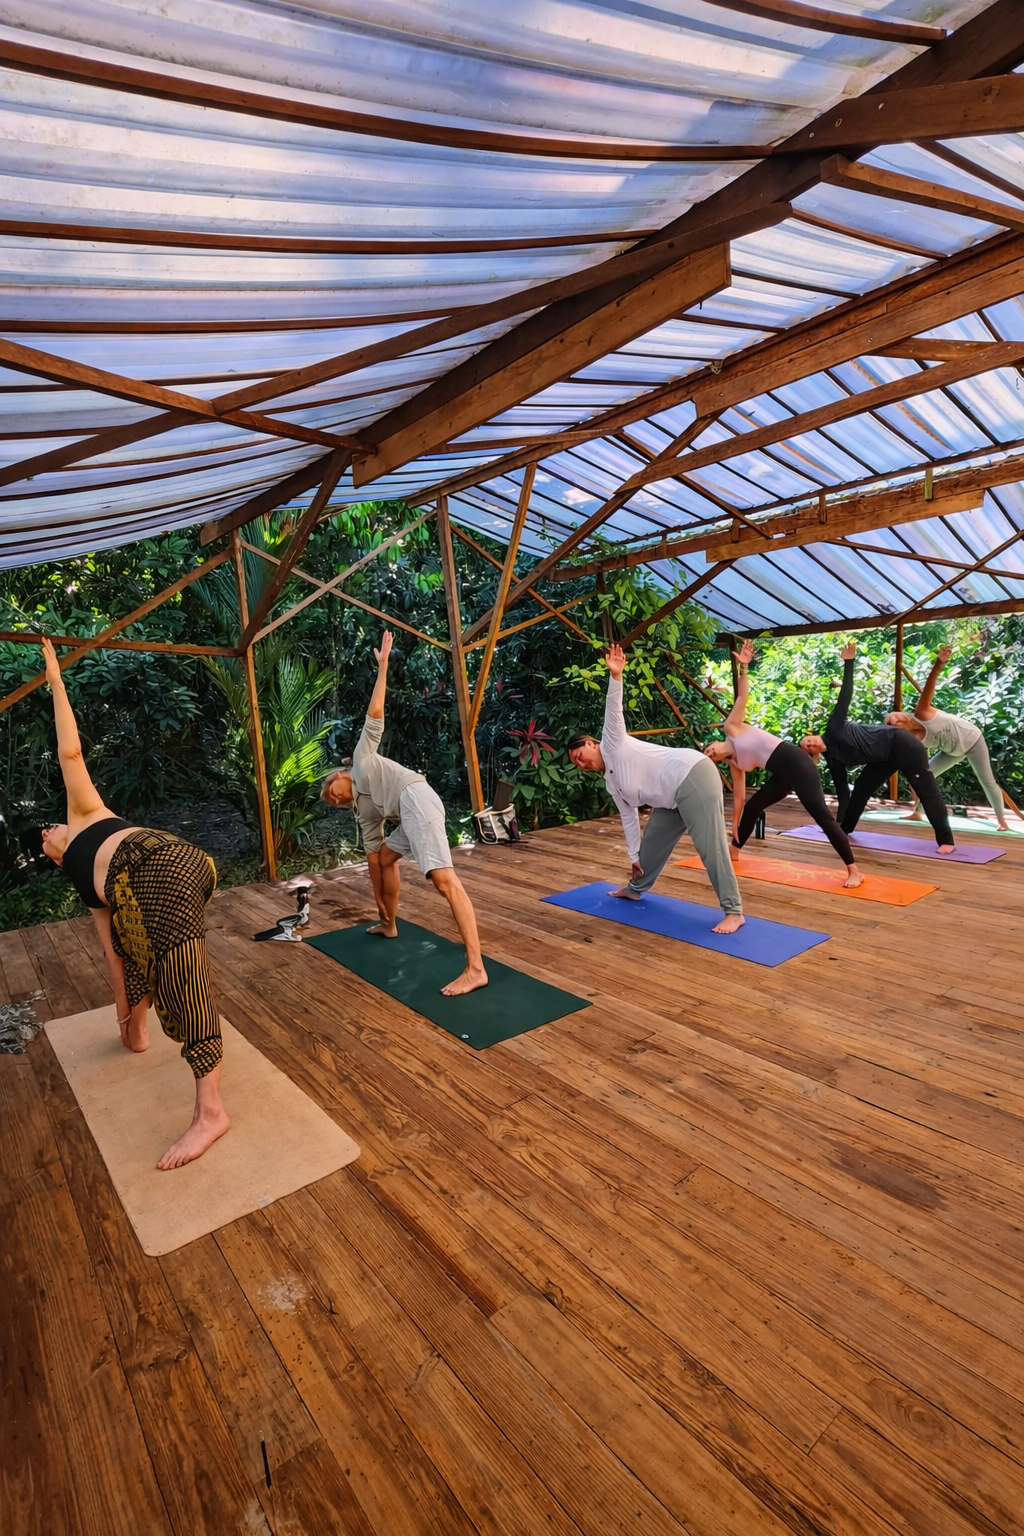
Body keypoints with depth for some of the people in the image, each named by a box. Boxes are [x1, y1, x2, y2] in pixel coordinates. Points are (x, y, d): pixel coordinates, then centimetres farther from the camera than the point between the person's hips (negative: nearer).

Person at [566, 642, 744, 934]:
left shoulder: (612, 743, 1)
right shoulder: (612, 784, 21)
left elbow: (613, 710, -14)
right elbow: (629, 819, 24)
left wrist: (615, 676, -29)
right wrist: (634, 857, 24)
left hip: (692, 776, -10)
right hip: (675, 799, 10)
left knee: (710, 845, -12)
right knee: (653, 839, 19)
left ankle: (733, 912, -8)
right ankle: (635, 889, 40)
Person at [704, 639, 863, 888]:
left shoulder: (731, 727, 5)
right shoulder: (734, 765, 18)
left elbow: (743, 694, 1)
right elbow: (738, 796, 22)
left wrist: (743, 667, -10)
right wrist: (734, 825, 25)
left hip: (793, 761, -9)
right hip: (782, 774, 9)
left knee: (821, 814, -14)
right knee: (751, 808, 19)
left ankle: (853, 871, -15)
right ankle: (734, 852, 37)